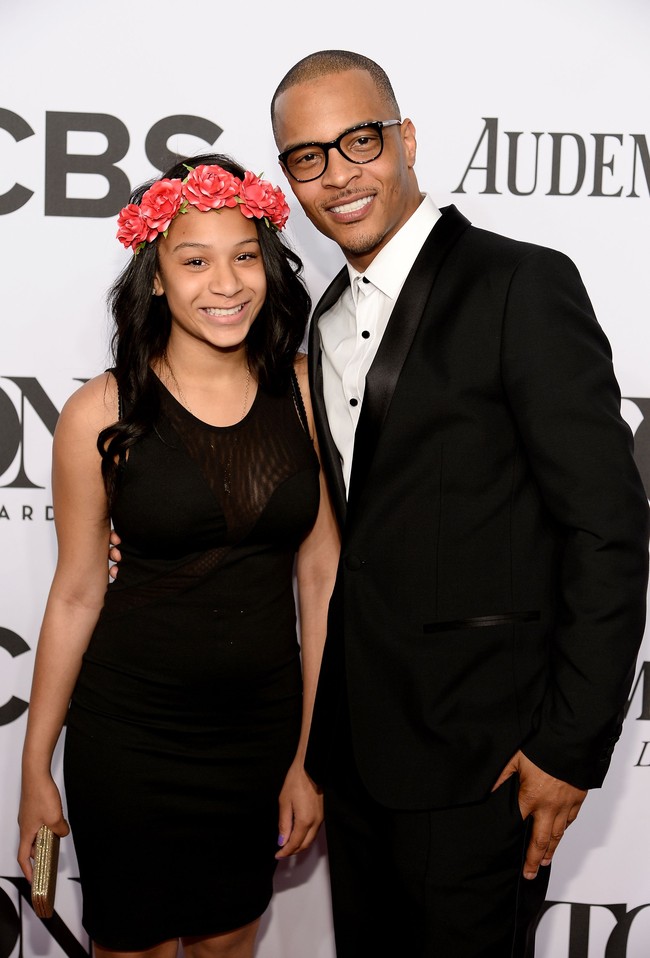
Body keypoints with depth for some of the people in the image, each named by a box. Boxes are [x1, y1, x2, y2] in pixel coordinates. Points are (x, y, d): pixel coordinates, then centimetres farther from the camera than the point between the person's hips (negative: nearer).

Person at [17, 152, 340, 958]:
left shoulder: (304, 389, -5)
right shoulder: (101, 414, -11)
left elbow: (320, 574, -2)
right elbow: (76, 594, -4)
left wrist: (310, 755, -1)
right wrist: (34, 769, 2)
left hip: (264, 727, 3)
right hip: (130, 735, -2)